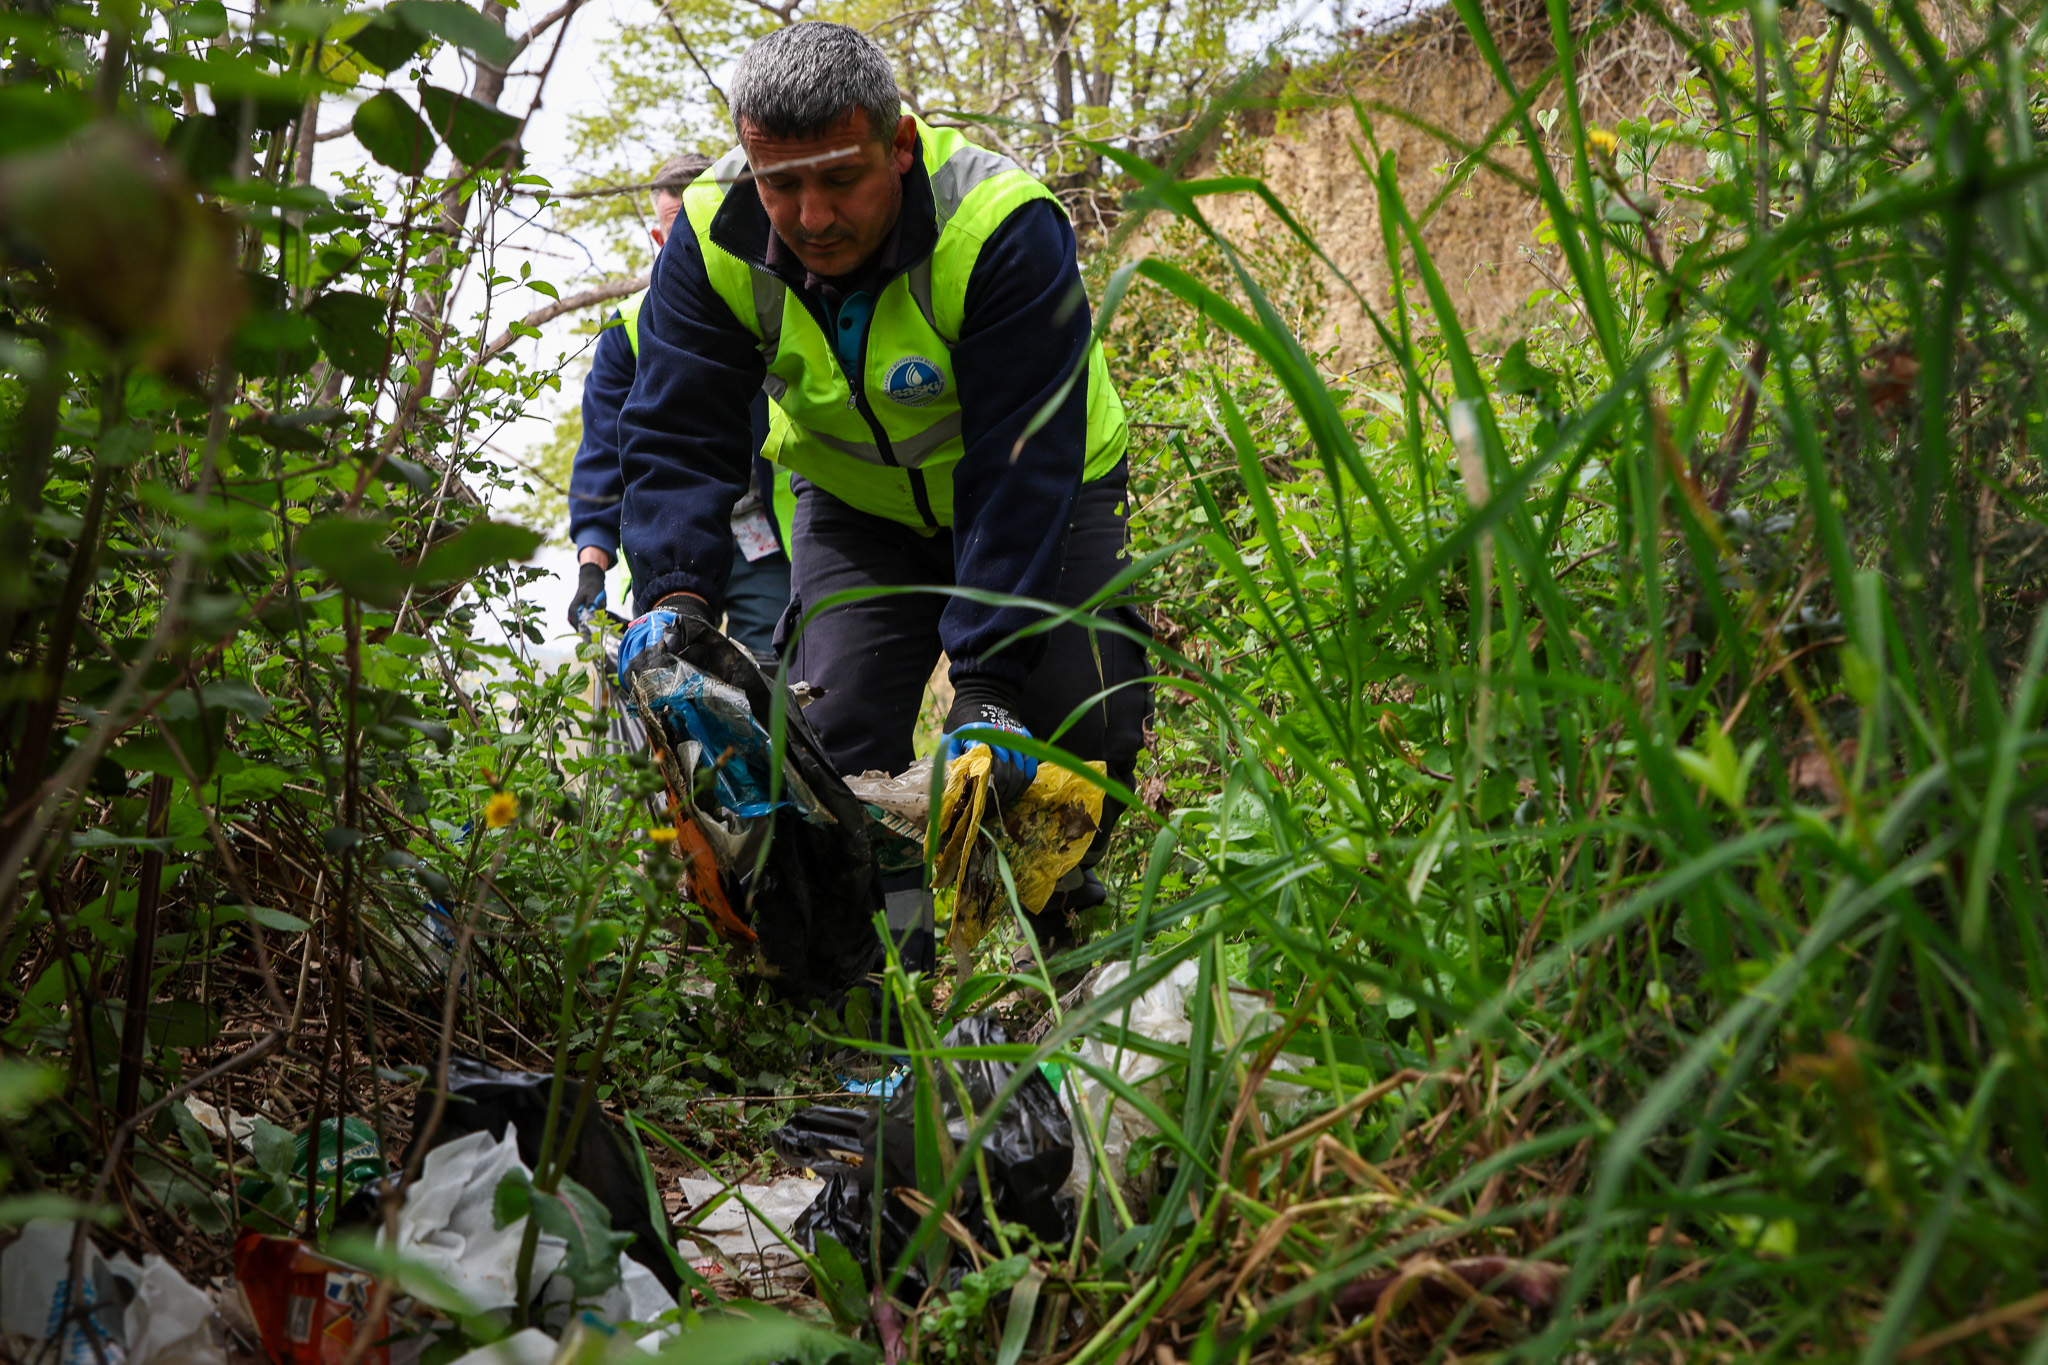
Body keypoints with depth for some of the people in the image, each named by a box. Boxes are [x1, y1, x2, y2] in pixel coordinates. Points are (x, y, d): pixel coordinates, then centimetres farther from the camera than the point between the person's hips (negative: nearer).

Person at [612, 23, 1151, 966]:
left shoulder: (1003, 229, -34)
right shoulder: (714, 236, -22)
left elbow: (1021, 471, -37)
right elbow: (678, 435, -21)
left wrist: (986, 681, -43)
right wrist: (675, 594, -41)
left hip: (1040, 495, -2)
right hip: (858, 504, 3)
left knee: (1084, 716, -14)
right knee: (834, 732, -12)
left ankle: (1046, 918, 13)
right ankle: (892, 944, 4)